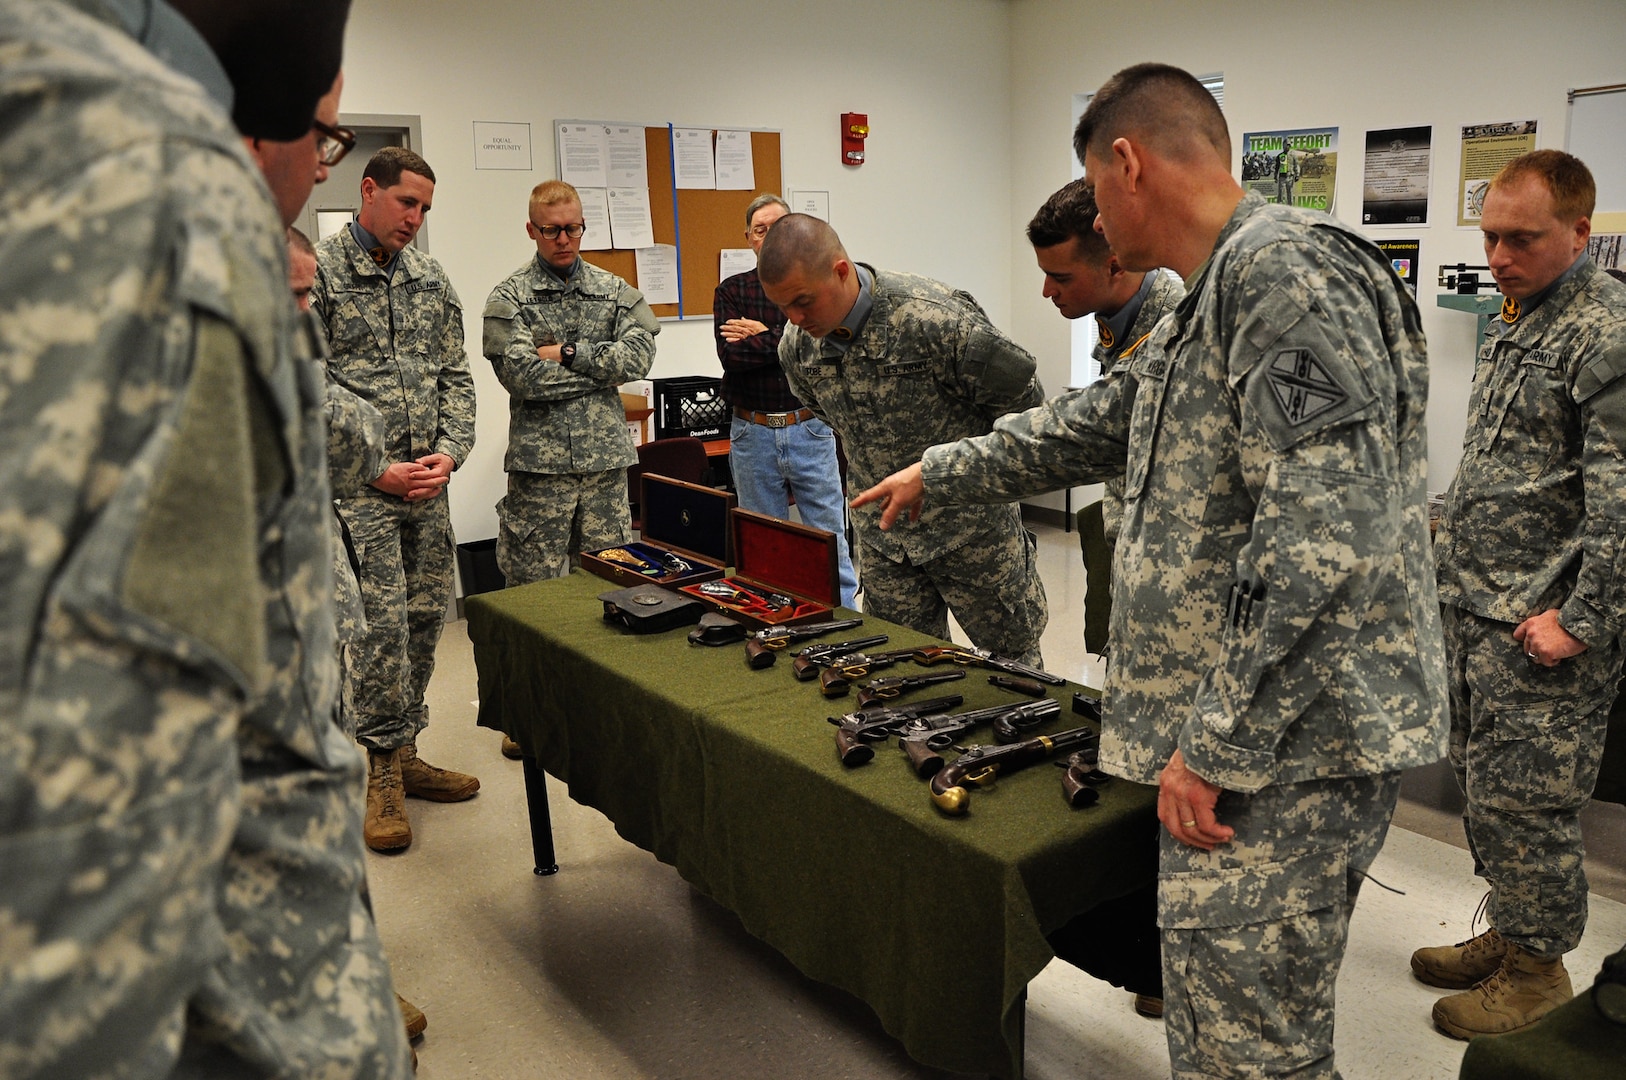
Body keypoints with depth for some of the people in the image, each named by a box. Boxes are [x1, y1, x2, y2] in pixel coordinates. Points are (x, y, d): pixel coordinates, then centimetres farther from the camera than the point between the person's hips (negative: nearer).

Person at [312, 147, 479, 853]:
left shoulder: (431, 280, 14)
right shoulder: (315, 274, -4)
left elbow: (455, 377, 12)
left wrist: (449, 452, -4)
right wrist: (373, 468, -14)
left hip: (426, 478, 6)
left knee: (427, 615, 9)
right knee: (383, 621, -7)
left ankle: (403, 753, 23)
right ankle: (384, 770, 7)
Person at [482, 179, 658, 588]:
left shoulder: (613, 290, 10)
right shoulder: (508, 297, 0)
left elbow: (640, 354, -4)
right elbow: (521, 375, -13)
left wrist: (568, 353, -11)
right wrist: (603, 367, -6)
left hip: (606, 460, 3)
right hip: (539, 461, -3)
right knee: (536, 587, 1)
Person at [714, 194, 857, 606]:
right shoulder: (731, 292, 6)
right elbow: (731, 356, -10)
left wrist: (763, 335, -9)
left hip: (810, 431, -1)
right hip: (753, 436, 1)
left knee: (830, 541, 2)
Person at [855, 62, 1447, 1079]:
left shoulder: (1287, 269, -17)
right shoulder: (1210, 305, 18)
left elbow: (1318, 536, -26)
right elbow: (1086, 429, 30)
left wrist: (1217, 744, -22)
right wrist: (935, 473, 36)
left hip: (1287, 737, -10)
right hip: (1247, 728, 10)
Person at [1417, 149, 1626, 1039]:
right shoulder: (1514, 320, 14)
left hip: (1538, 630, -9)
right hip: (1473, 608, 9)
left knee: (1520, 801, 1)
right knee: (1481, 785, 17)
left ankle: (1537, 971, 19)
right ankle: (1507, 934, 33)